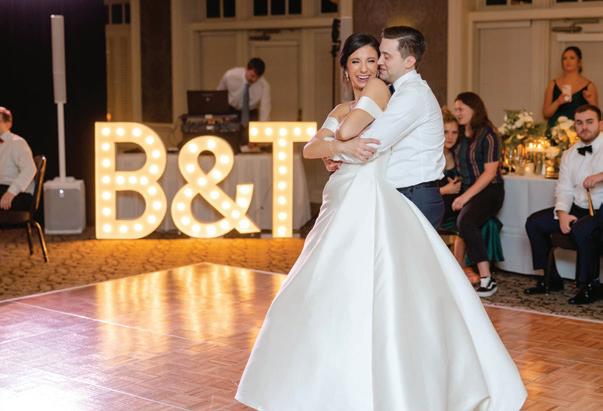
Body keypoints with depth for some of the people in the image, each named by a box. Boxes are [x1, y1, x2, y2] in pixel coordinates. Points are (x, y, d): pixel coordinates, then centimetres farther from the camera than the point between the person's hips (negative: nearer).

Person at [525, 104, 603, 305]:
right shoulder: (569, 154, 12)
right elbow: (564, 188, 7)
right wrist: (562, 213, -11)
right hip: (577, 209, 7)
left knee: (582, 229, -35)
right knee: (534, 222, -4)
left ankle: (587, 286, -16)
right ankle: (551, 279, 7)